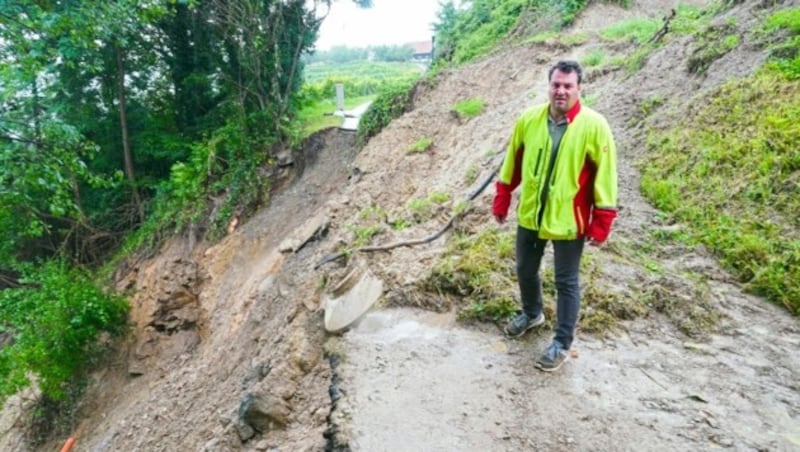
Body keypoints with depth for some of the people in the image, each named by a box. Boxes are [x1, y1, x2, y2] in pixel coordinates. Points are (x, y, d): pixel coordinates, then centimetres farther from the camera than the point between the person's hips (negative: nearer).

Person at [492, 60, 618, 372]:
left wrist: (601, 222, -11)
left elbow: (605, 176, -11)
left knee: (566, 283, 8)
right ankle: (531, 314, 48)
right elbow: (512, 162, 7)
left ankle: (562, 343, 25)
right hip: (529, 215, 4)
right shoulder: (528, 119, -4)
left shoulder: (594, 125, -14)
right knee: (525, 270, 21)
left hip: (568, 221, -4)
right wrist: (501, 201, 9)